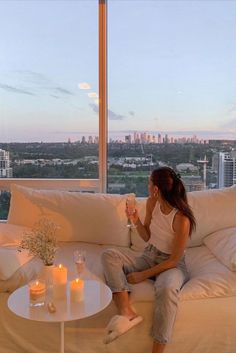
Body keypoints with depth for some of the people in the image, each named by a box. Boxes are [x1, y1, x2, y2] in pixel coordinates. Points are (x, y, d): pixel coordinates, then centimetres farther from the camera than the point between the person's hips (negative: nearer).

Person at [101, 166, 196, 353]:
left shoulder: (181, 219, -24)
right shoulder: (152, 203, -5)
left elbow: (174, 260, -17)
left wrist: (144, 275, -18)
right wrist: (136, 221, -11)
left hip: (171, 265, -6)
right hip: (149, 257, 6)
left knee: (167, 289, -41)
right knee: (109, 255, -17)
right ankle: (127, 311, -32)